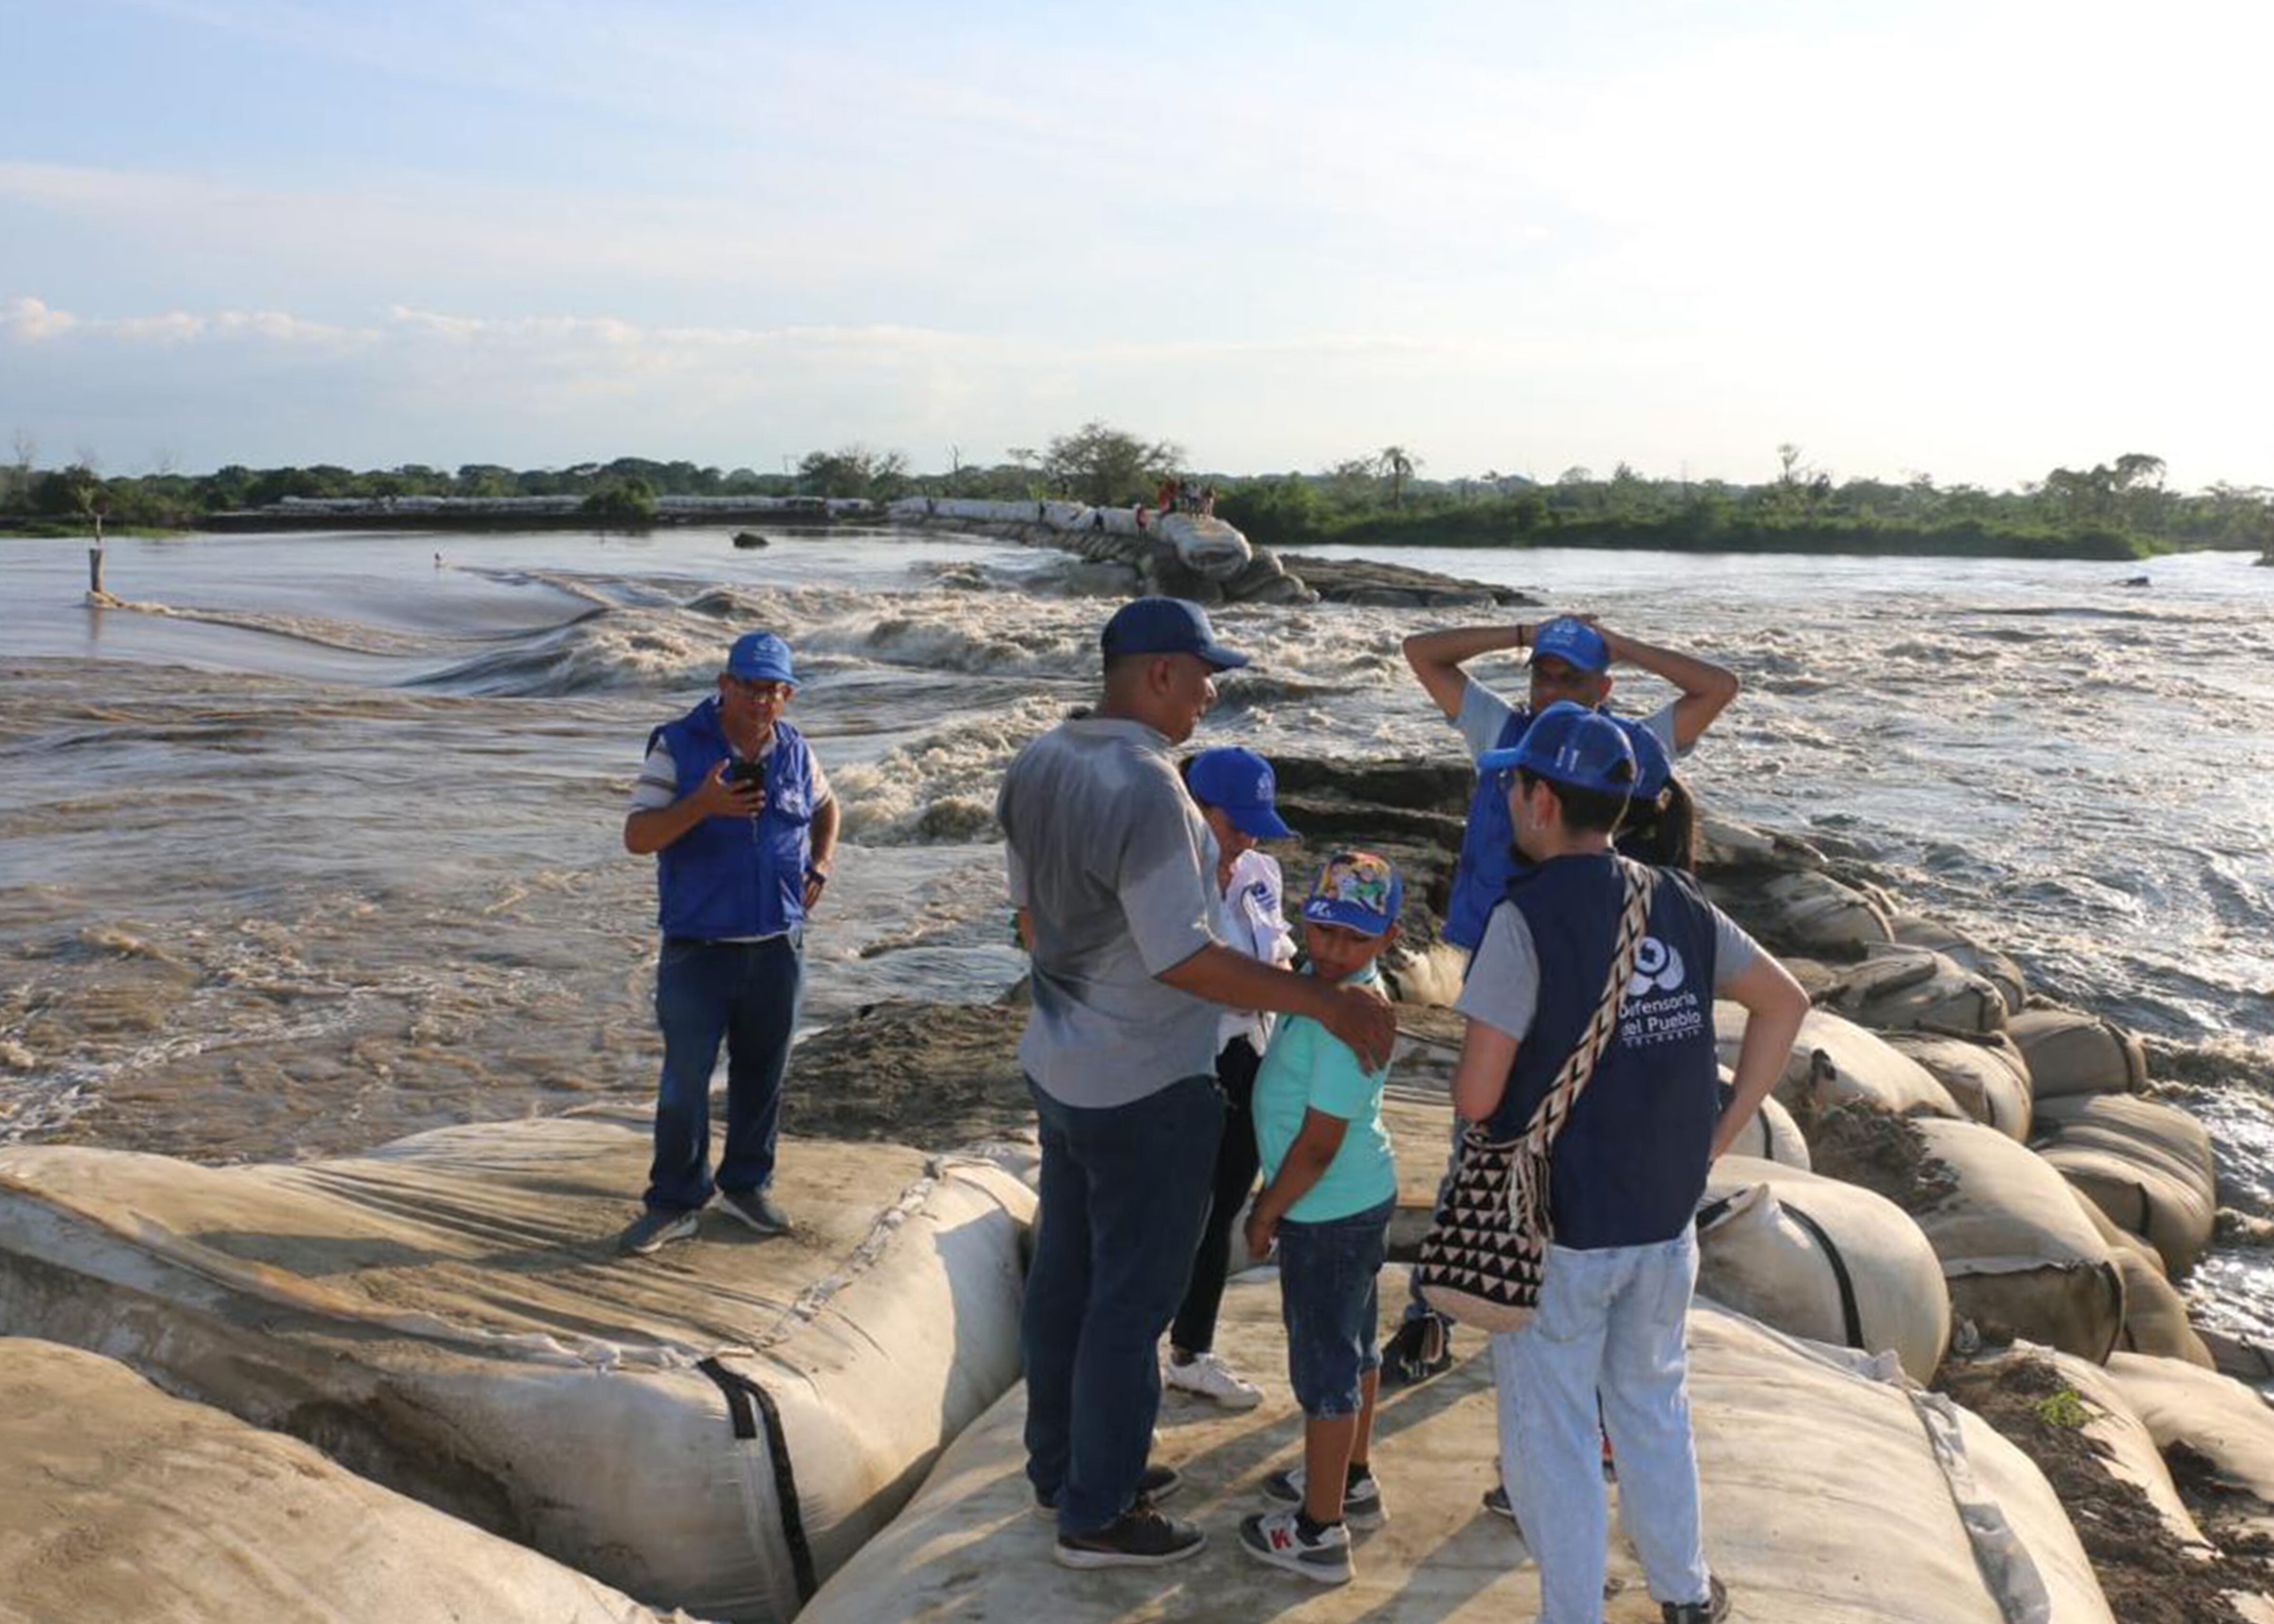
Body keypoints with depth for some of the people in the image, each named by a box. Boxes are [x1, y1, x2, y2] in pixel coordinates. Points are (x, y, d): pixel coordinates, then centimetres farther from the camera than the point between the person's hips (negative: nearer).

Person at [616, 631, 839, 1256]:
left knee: (762, 1073, 14)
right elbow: (637, 836, -13)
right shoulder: (678, 746, -8)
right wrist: (702, 805, -29)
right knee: (684, 1081, 0)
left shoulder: (795, 751, 4)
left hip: (778, 946, 4)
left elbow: (825, 808, 25)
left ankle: (746, 1184, 30)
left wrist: (820, 869, 8)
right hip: (699, 948, -4)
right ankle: (675, 1202, 15)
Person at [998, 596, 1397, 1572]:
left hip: (1059, 1066, 9)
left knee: (1064, 1276, 20)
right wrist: (1326, 1002, -21)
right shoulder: (1148, 788, -26)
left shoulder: (1038, 762, 0)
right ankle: (1096, 1517, 20)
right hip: (1146, 1091, -9)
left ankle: (1062, 1468, 36)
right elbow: (1182, 959, -25)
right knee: (1131, 1303, 6)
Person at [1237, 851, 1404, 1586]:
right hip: (1364, 1196, 10)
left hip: (1329, 1215, -10)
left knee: (1325, 1364, 3)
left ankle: (1320, 1531, 17)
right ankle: (1351, 1481, 42)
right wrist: (1279, 1202, 17)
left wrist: (1266, 1215, -13)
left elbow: (1317, 1145, -25)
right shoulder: (1339, 990, 1)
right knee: (1354, 1345, 23)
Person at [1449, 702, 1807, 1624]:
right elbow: (1785, 1002, 10)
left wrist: (1474, 1074, 2)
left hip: (1556, 1226, -6)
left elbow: (1477, 1096, -21)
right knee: (1652, 1401, 24)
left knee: (1549, 1434, 10)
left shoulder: (1528, 917, -20)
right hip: (1665, 1213, 6)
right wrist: (1724, 1128, 11)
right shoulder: (1678, 902, -1)